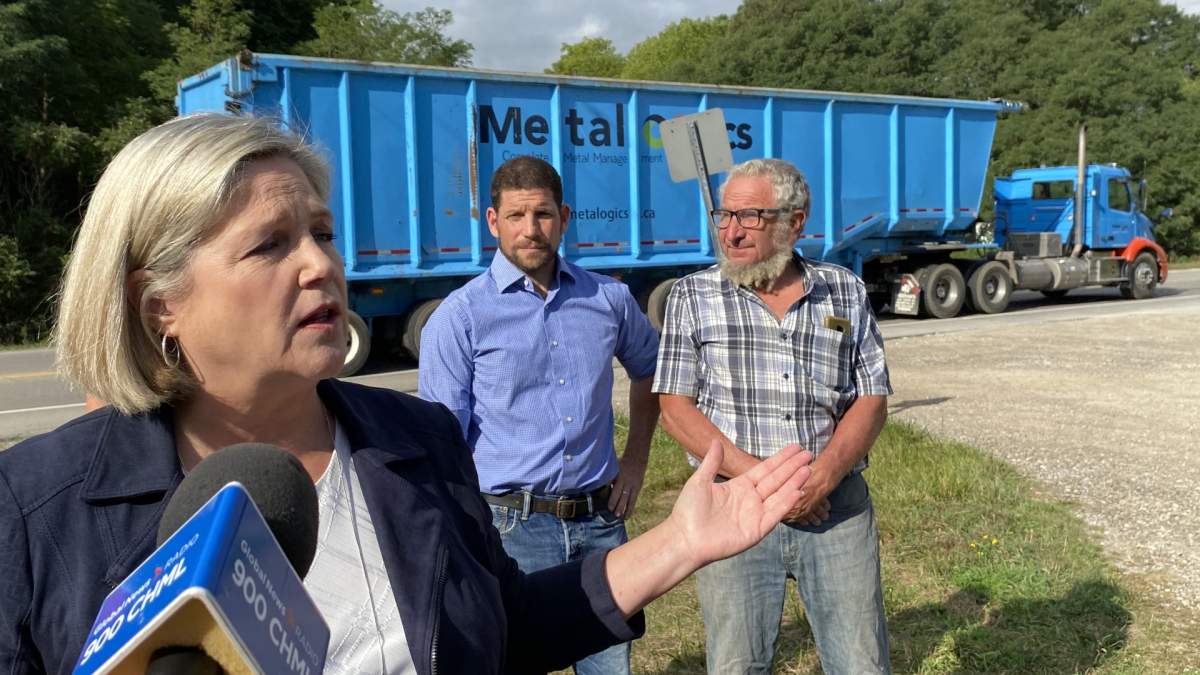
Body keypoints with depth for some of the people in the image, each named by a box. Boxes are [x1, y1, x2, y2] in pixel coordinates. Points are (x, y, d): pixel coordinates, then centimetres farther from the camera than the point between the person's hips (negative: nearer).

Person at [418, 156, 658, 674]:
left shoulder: (609, 299, 5)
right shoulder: (459, 317, -6)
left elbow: (648, 369, 24)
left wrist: (636, 460, 15)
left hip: (600, 520, 4)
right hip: (511, 525, -3)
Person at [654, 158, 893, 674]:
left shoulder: (846, 293, 6)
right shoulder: (693, 296, 1)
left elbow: (871, 401, 4)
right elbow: (676, 409, -4)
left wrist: (821, 478, -13)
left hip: (838, 505, 2)